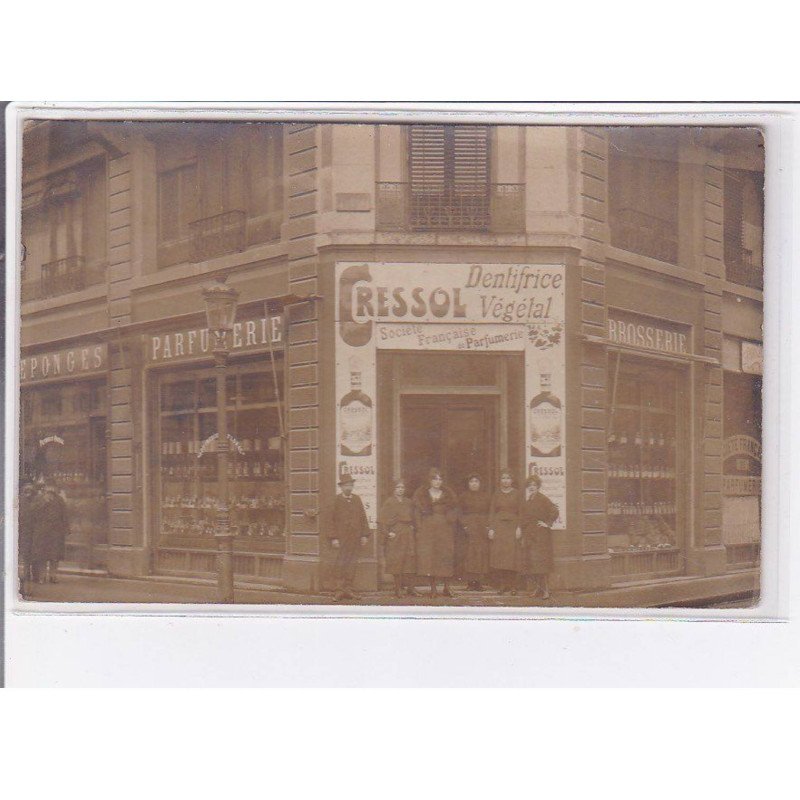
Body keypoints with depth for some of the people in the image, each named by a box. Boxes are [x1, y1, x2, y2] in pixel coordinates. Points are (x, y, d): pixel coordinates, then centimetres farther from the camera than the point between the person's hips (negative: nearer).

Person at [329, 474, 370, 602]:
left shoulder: (357, 499, 11)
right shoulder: (337, 500, 1)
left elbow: (363, 517, 12)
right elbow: (333, 520, -2)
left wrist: (364, 535, 6)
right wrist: (334, 538, -7)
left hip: (355, 537, 4)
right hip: (342, 537, -4)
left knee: (352, 563, 6)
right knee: (340, 563, -7)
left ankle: (348, 589, 11)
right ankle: (340, 590, -4)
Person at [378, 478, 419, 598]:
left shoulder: (409, 503, 12)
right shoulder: (389, 502, -1)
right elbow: (382, 520, -4)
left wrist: (412, 527, 9)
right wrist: (387, 533, -11)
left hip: (408, 534, 4)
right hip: (395, 535, -4)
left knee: (410, 560, -2)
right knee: (396, 561, -5)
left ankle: (409, 587, 1)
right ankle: (398, 589, -1)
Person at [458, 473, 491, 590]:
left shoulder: (486, 496, 12)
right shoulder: (464, 496, 9)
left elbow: (491, 512, 9)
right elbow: (460, 513, 7)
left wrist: (488, 527, -3)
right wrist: (464, 526, -7)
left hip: (483, 528, 1)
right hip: (469, 527, -1)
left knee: (482, 552, -4)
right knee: (470, 553, -9)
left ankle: (480, 581, -2)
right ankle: (471, 581, -9)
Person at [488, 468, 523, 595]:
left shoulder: (516, 494, 6)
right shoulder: (496, 494, 9)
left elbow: (520, 512, 4)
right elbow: (491, 512, 7)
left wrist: (519, 528, -6)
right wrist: (491, 528, -2)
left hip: (512, 526, -1)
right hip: (498, 526, 1)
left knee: (512, 555, -6)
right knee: (499, 556, -5)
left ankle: (512, 585, -1)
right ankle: (502, 585, 0)